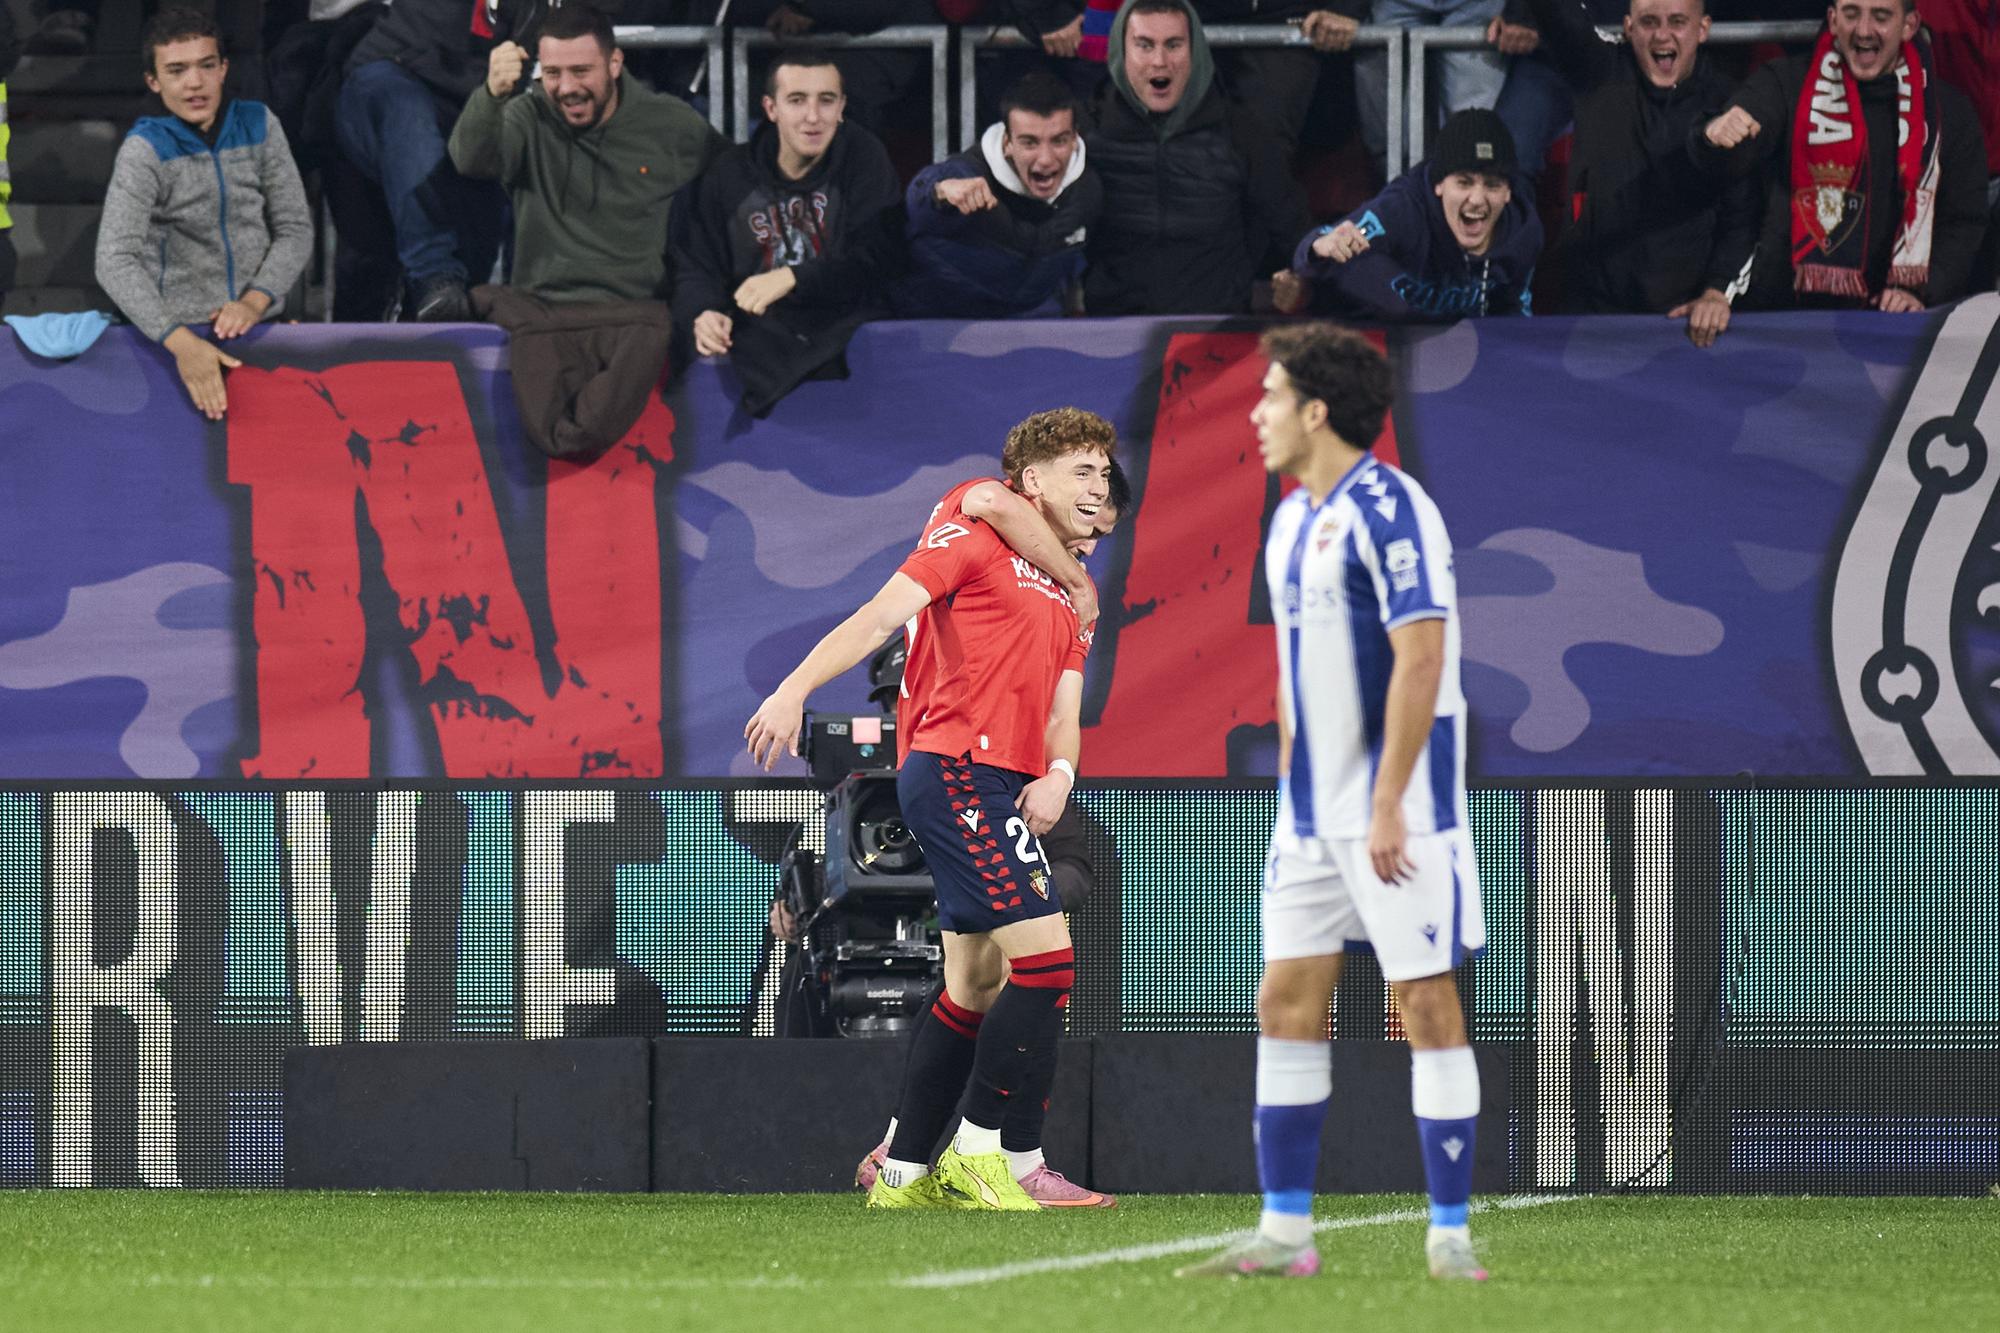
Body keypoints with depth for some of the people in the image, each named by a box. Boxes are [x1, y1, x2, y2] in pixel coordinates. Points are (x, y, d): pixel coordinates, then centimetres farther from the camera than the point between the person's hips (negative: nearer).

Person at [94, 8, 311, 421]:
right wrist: (182, 343, -32)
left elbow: (295, 229, 6)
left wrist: (255, 301, -12)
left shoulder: (258, 127, 3)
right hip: (178, 334, -3)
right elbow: (116, 262, -20)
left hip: (259, 325, 3)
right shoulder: (144, 150, -9)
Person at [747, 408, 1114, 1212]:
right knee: (1048, 959, -16)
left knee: (974, 989, 12)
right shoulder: (974, 543, -2)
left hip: (1000, 790, 9)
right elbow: (878, 618, -10)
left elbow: (1062, 714, 16)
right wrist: (793, 691, -22)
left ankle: (904, 1174, 18)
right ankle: (976, 1152, -9)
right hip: (958, 773, -9)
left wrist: (1057, 772, -7)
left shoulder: (1070, 600, 22)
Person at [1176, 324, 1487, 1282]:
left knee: (1426, 1005, -6)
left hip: (1396, 808, -9)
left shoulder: (1388, 510, -14)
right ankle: (1284, 1235, 8)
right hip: (1313, 811, 9)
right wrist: (1290, 793, 19)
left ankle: (1450, 1238, -2)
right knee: (1286, 1004, 5)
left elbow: (1420, 659, -20)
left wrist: (1388, 806, -22)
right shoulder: (1291, 522, 13)